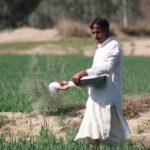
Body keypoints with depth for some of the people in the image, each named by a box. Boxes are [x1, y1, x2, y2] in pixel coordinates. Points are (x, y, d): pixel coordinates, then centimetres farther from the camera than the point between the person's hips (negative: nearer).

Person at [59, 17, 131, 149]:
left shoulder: (113, 46, -6)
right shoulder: (100, 49, 23)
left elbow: (107, 67, -25)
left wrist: (84, 73, -38)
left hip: (108, 99, -9)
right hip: (96, 98, 9)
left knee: (108, 138, -10)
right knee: (93, 137, 5)